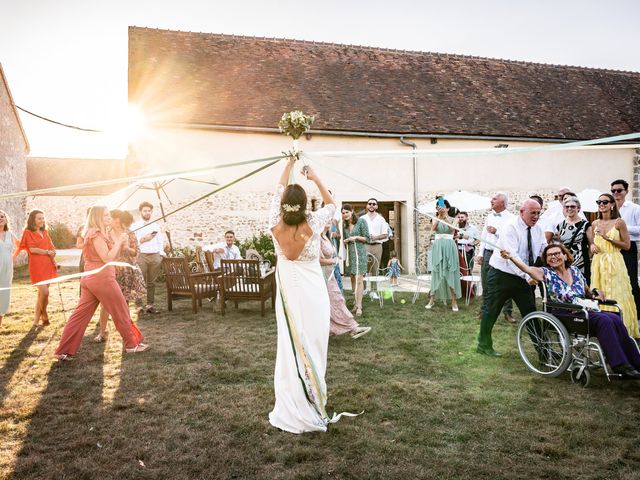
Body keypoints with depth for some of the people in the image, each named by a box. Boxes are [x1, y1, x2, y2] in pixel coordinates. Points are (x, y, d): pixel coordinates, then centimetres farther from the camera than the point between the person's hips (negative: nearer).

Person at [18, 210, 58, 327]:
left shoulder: (44, 232, 16)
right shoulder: (28, 232, -2)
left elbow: (52, 248, 13)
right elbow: (32, 249, -10)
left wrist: (52, 255, -6)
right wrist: (47, 252, -2)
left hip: (48, 266, 6)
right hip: (37, 266, -6)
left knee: (41, 293, 7)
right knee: (44, 292, -13)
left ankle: (36, 320, 16)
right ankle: (44, 317, 9)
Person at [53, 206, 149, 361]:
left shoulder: (96, 234, 18)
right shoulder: (97, 235, -13)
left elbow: (112, 257, 18)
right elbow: (107, 259, -18)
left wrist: (120, 244, 7)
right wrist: (118, 242, -12)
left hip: (90, 279, 10)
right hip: (102, 278, -10)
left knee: (80, 314, 8)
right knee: (121, 311, 3)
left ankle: (63, 351, 9)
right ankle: (132, 345, 14)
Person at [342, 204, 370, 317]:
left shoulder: (361, 221, -2)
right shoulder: (344, 225, 15)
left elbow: (367, 238, -2)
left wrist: (357, 237, -15)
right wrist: (345, 241, 0)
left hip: (359, 252, -6)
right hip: (349, 253, 6)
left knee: (359, 279, -11)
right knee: (352, 278, 7)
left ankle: (359, 306, -12)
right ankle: (356, 302, 16)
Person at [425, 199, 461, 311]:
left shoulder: (452, 219, 5)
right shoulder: (435, 218, 8)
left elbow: (452, 228, -17)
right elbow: (433, 228, -12)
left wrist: (445, 215, -23)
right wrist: (439, 215, -19)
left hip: (449, 246, -1)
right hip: (437, 246, 1)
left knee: (451, 273, -2)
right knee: (436, 272, 4)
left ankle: (454, 301, 3)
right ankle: (432, 299, 10)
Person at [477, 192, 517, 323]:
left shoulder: (511, 218, -6)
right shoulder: (490, 216, 13)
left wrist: (497, 231, -17)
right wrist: (480, 253, 11)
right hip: (488, 253, 5)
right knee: (486, 284, 10)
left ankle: (508, 312, 13)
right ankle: (484, 311, 20)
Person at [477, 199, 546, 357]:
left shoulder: (538, 230, 4)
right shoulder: (510, 229, -18)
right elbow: (512, 255, -30)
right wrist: (527, 275, -40)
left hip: (523, 278, 6)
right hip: (502, 276, -5)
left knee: (530, 312, 9)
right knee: (491, 311, 5)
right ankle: (484, 345, 20)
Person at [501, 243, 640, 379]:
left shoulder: (575, 270, 15)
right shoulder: (547, 273, 0)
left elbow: (586, 292, 27)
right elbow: (527, 269, -19)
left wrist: (595, 292, 5)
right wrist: (511, 256, -33)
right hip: (564, 316, -5)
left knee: (615, 318, -21)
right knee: (604, 320, -27)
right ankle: (620, 366, -24)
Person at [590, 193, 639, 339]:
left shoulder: (619, 222, -3)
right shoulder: (595, 224, 10)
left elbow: (626, 245, -5)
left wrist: (608, 238, -13)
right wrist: (592, 245, 0)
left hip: (614, 262, -4)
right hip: (598, 263, 4)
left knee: (615, 294, -3)